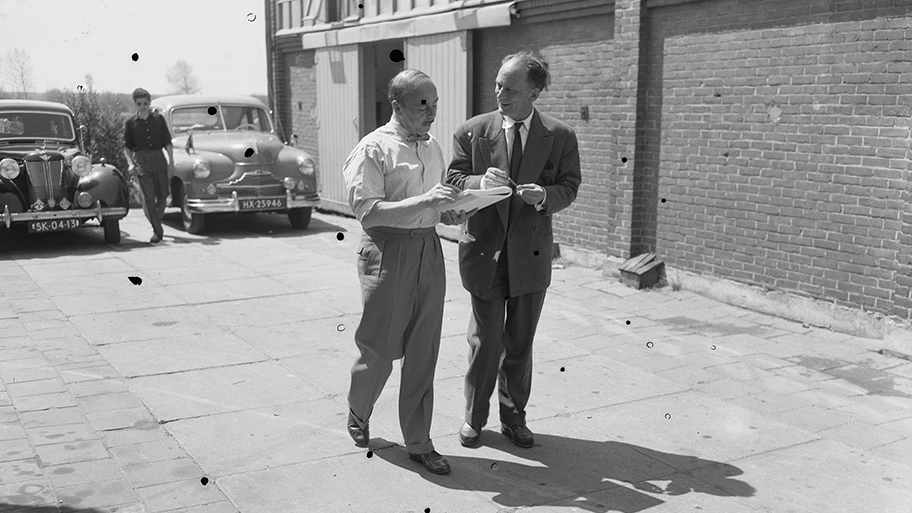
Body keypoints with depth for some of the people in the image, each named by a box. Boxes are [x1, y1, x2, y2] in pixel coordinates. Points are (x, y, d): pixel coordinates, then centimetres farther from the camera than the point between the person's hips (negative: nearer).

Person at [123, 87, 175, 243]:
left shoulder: (159, 119, 6)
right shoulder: (131, 123, 5)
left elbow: (167, 142, 7)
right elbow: (127, 147, 7)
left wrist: (171, 163, 0)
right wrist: (130, 163, -9)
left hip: (158, 158, 2)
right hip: (141, 161, -2)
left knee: (162, 194, 6)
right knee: (148, 196, -9)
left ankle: (156, 221, 31)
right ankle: (157, 231, -7)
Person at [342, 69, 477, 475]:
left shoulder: (433, 147, 13)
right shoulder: (373, 149, -8)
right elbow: (366, 210, -17)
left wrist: (454, 213, 1)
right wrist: (425, 201, -23)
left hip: (429, 250, 6)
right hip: (388, 251, -6)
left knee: (423, 352, 8)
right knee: (379, 347, 4)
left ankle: (418, 442, 19)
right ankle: (358, 415, 33)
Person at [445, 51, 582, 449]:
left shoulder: (560, 137, -2)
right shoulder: (471, 132, -1)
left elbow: (569, 187, 2)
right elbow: (453, 181, 0)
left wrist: (544, 196, -21)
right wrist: (481, 182, -21)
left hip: (531, 254, 1)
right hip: (484, 251, 0)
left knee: (520, 343, 13)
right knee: (484, 342, 7)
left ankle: (513, 417, 31)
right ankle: (474, 418, 26)